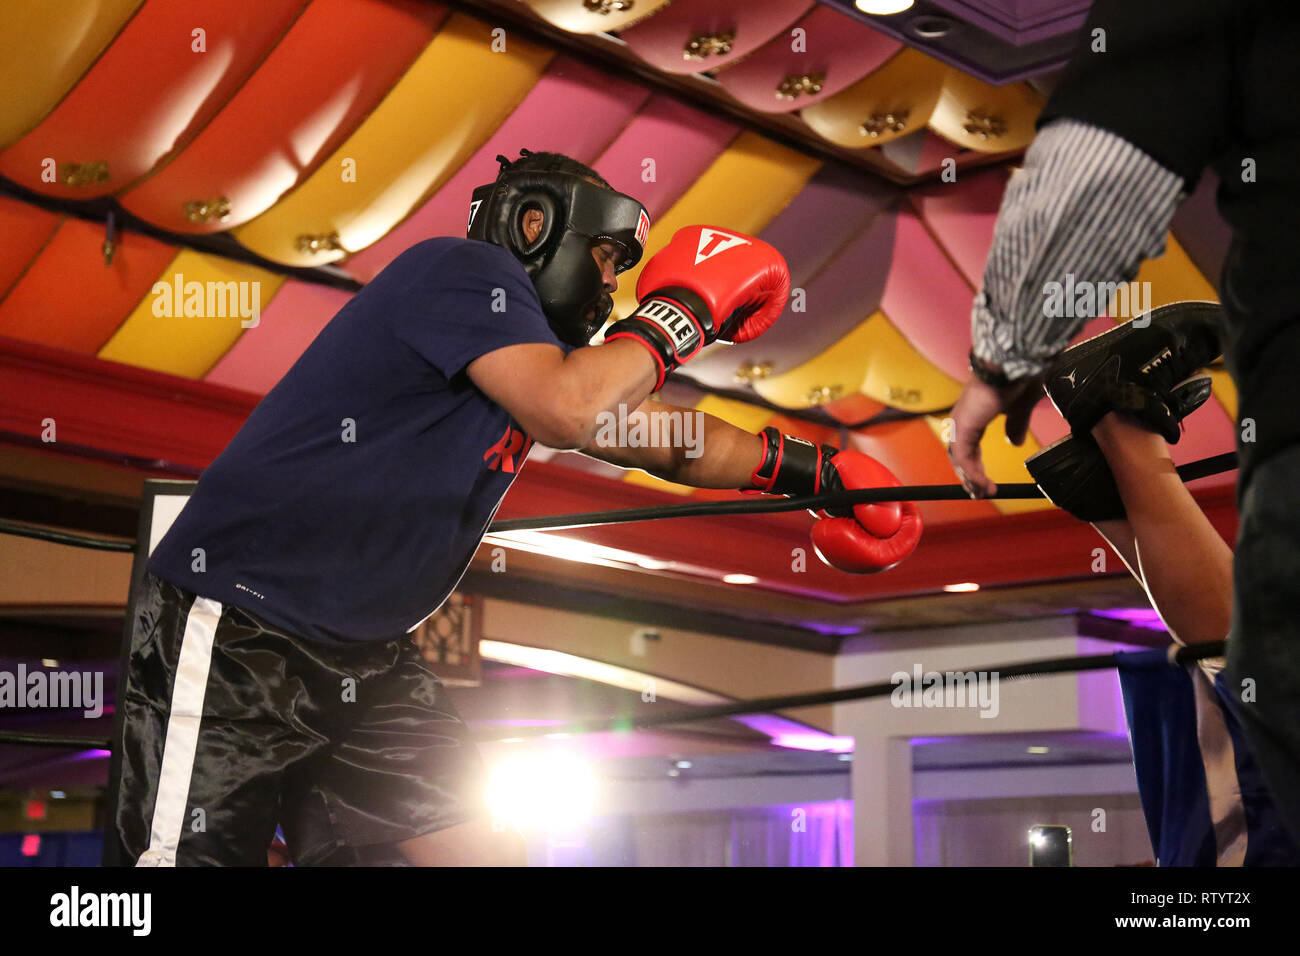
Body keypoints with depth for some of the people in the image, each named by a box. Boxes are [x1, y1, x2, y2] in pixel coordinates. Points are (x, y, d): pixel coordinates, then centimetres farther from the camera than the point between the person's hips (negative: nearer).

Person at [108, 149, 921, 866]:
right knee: (196, 853, -13)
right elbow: (574, 412, -26)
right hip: (235, 633, -10)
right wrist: (681, 314, -11)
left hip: (365, 659, 10)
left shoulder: (531, 349, 16)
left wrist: (806, 468, 24)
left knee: (486, 848, 4)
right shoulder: (465, 270, -11)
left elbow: (658, 441, 25)